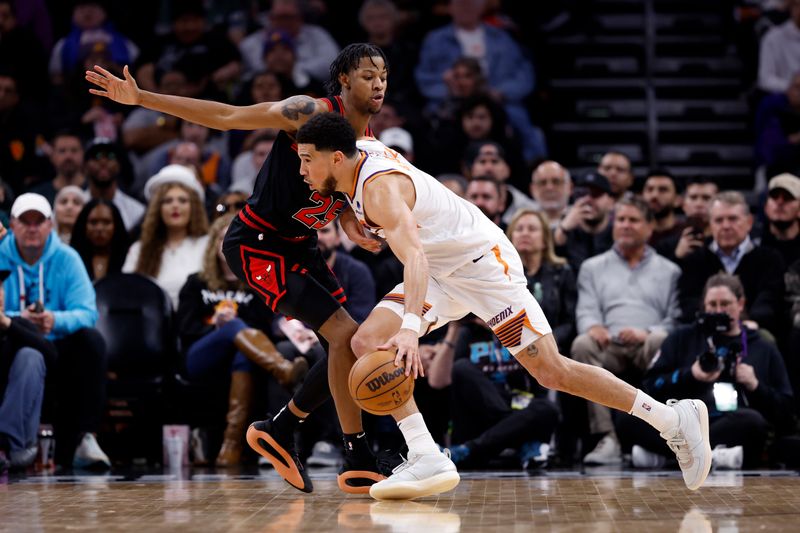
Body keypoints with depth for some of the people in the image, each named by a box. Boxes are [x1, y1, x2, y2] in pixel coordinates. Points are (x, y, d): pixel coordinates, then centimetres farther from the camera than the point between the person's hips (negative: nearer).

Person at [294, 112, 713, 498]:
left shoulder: (379, 186, -29)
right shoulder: (360, 149, -3)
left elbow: (414, 257, -44)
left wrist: (410, 328, -57)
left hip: (483, 262, -9)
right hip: (442, 272, 9)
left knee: (552, 372, -10)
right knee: (366, 343, -8)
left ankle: (675, 420, 2)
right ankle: (427, 460, -13)